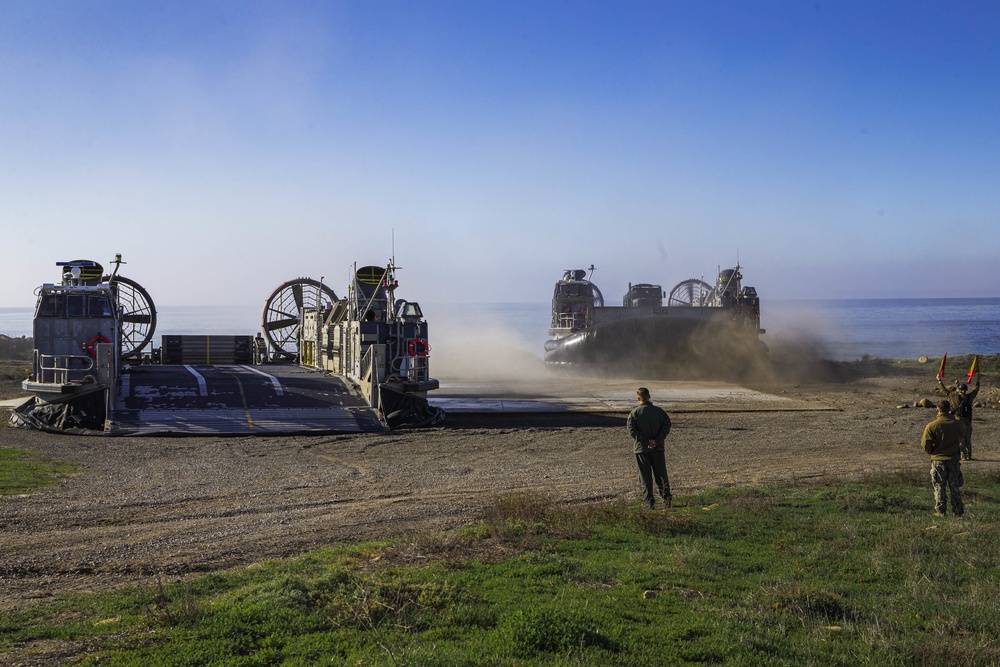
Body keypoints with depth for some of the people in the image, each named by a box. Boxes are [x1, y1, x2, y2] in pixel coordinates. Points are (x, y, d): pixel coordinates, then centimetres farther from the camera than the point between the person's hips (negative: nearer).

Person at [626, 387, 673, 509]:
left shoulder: (634, 413, -6)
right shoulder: (659, 410, 1)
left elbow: (632, 431, -12)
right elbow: (666, 427, -4)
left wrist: (646, 442, -11)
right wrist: (657, 441, -9)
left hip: (641, 449, -2)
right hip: (658, 448, 2)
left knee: (645, 476, 4)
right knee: (661, 475, 11)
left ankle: (649, 501, 1)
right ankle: (666, 497, -1)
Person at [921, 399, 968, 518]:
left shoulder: (931, 426, -14)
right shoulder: (958, 423, -6)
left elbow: (926, 445, -12)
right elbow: (962, 437, 14)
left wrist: (931, 451, 10)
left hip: (938, 460, -2)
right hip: (954, 459, 2)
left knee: (939, 486, 8)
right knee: (955, 486, 11)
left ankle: (940, 510, 8)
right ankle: (958, 511, 11)